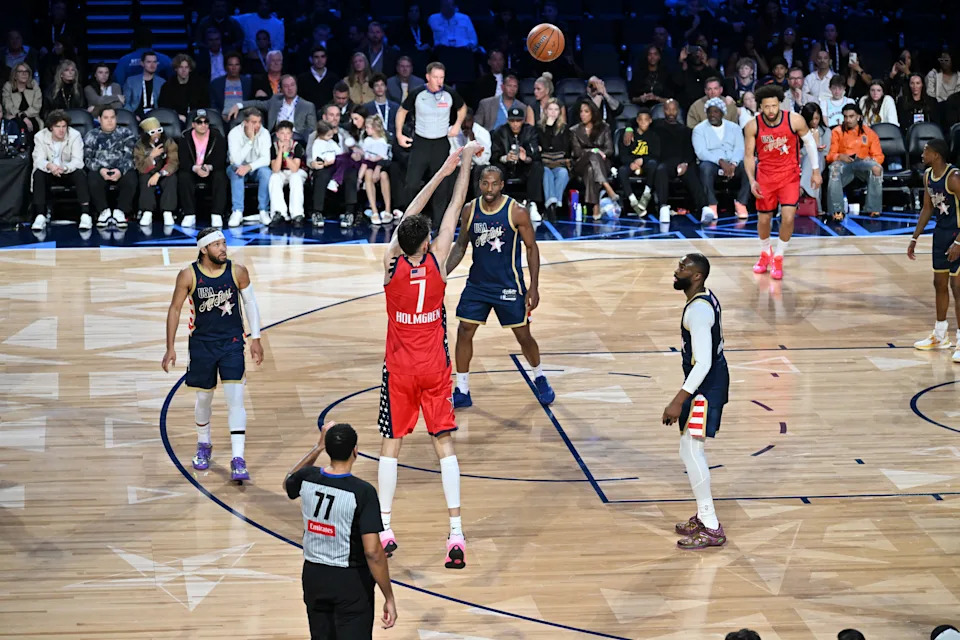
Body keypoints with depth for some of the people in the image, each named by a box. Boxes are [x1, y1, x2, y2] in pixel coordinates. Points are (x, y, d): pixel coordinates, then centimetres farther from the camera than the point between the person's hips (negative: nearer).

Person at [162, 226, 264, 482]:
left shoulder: (238, 271, -9)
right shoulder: (188, 275, -11)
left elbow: (250, 303, 4)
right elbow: (175, 309, -2)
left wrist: (255, 339, 3)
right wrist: (170, 348, -4)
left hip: (232, 343, 0)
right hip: (202, 343, 1)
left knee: (235, 399, -10)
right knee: (203, 398, 14)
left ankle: (238, 460, -10)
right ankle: (204, 446, 39)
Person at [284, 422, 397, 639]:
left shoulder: (307, 478, -6)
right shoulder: (363, 492, -21)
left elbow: (288, 484, 22)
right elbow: (372, 551, -22)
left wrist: (318, 447, 23)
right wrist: (389, 598, -14)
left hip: (314, 576, 5)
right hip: (350, 581, -5)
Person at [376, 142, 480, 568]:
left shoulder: (391, 265, -12)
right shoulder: (437, 262, -14)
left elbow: (410, 213, 0)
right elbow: (454, 209, -4)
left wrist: (443, 171, 8)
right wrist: (465, 164, 6)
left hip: (399, 369, 0)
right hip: (434, 367, 0)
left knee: (392, 443, 8)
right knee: (444, 442, 2)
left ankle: (384, 531, 6)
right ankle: (455, 532, -5)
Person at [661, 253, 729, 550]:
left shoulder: (698, 310, -24)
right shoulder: (706, 299, 8)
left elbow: (703, 362, -30)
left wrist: (679, 400, -32)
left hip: (706, 385, -11)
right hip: (713, 379, 11)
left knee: (691, 451, -9)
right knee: (691, 448, 18)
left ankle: (711, 529, -5)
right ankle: (704, 516, 28)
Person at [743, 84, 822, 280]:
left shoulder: (795, 120, -16)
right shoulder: (753, 126, -13)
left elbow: (809, 142, 0)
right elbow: (748, 155, -4)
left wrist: (816, 171, 2)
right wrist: (752, 181, -16)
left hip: (789, 175, -1)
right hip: (765, 176, 1)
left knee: (788, 217, -14)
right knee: (764, 219, 9)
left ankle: (778, 258, 6)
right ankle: (765, 253, 38)